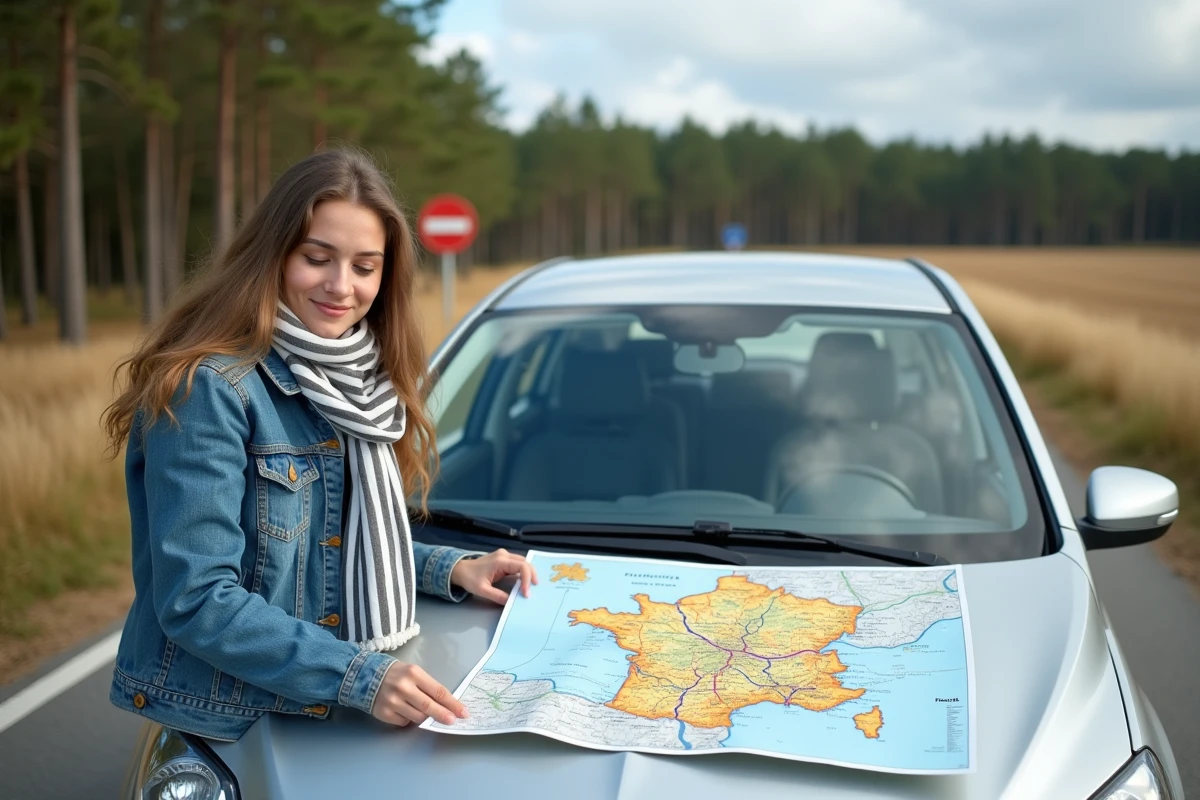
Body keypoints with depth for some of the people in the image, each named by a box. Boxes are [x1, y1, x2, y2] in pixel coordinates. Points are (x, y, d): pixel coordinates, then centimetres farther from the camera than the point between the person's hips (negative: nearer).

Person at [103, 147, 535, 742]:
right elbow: (195, 601, -18)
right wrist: (357, 676, -25)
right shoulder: (210, 386, -16)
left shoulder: (358, 382, 8)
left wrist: (450, 570, 3)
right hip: (226, 728, -6)